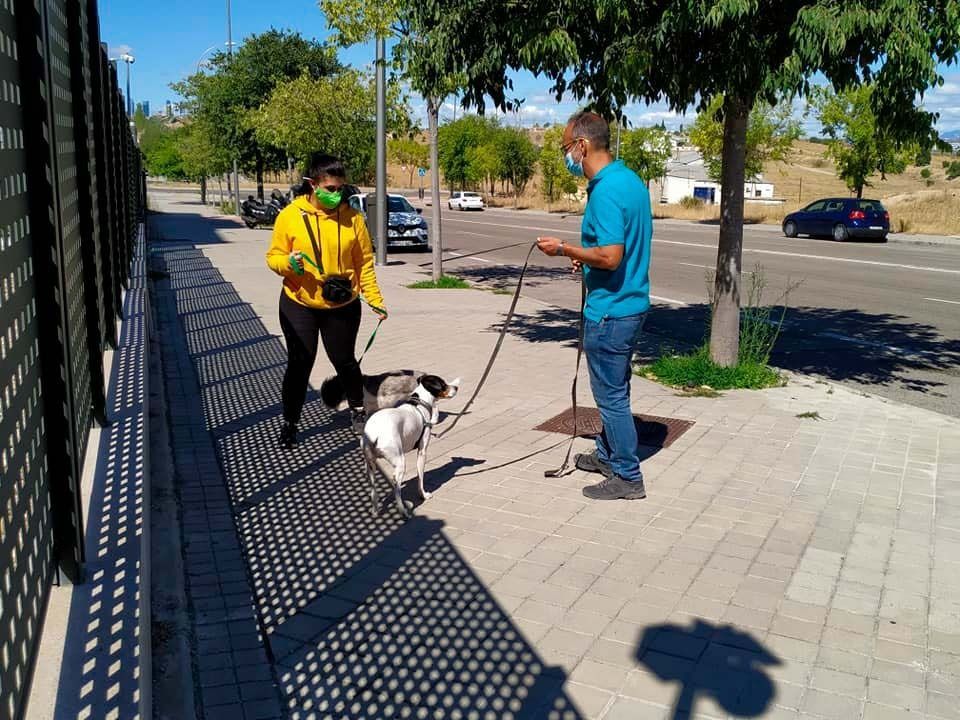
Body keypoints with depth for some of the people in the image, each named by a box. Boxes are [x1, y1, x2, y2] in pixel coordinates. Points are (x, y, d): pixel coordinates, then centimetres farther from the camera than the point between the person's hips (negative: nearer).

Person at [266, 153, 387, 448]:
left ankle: (357, 410, 38)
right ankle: (290, 423, 24)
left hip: (343, 306, 1)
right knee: (299, 365, 7)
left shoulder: (351, 216, -7)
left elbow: (364, 263, -1)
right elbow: (273, 257, -3)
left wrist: (375, 299, -4)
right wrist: (288, 263, -24)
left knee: (344, 361, 13)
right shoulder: (290, 215, -9)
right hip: (300, 305, -1)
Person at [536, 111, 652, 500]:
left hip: (610, 310, -10)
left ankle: (627, 476, 12)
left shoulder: (606, 191, -22)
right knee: (613, 388, 21)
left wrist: (563, 249, -15)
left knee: (611, 394, 1)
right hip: (631, 303, 10)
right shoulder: (630, 179, 10)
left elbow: (610, 257, -27)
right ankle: (608, 454, 37)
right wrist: (587, 259, 13)